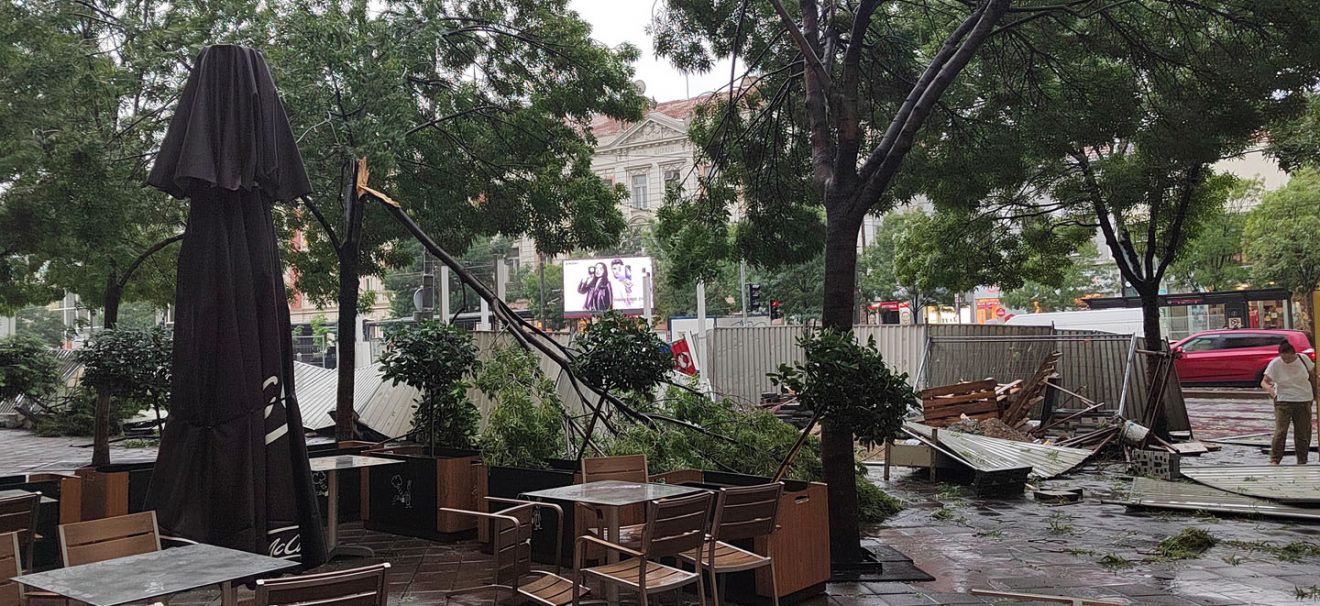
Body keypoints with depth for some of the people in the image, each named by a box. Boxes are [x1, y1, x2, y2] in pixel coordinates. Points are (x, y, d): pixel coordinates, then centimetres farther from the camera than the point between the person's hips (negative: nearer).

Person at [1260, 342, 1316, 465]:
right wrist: (1269, 388, -34)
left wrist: (1315, 392, 14)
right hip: (1283, 400, -3)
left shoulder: (1303, 359, -5)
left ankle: (1302, 461, 16)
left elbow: (1312, 374, 12)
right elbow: (1264, 382, -11)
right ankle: (1274, 459, -7)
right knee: (1280, 430, -12)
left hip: (1304, 400, 3)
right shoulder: (1275, 364, -12)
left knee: (1303, 432, 6)